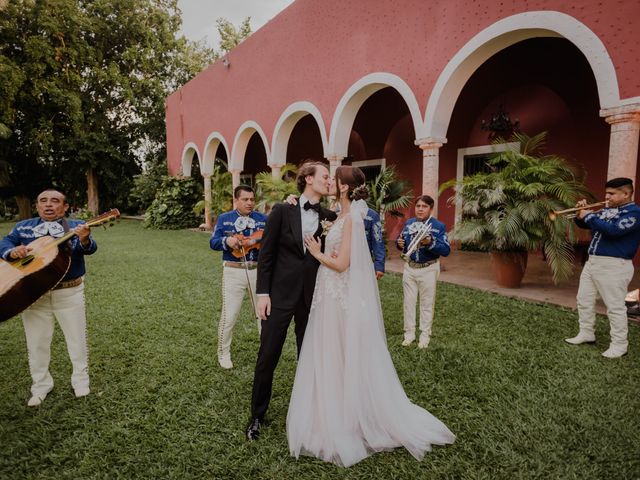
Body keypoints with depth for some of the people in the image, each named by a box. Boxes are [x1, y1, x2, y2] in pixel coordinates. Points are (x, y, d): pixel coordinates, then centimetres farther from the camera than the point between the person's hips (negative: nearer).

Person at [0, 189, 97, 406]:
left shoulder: (77, 226, -4)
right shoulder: (23, 227, 6)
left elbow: (89, 249, -20)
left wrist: (85, 240, -44)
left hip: (69, 292, -2)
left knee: (77, 339, 9)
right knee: (36, 342, 14)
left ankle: (81, 379, 29)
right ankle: (41, 385, 33)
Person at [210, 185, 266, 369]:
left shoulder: (263, 219, 6)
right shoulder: (224, 219, 4)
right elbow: (213, 242, 0)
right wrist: (227, 240, -19)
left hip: (258, 270, 2)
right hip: (234, 272, -2)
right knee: (229, 315, 1)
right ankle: (223, 353, 21)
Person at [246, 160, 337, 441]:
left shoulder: (329, 218, 4)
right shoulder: (282, 211, -3)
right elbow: (266, 254, -3)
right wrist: (263, 293, -7)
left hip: (313, 298, 3)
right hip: (280, 295, -2)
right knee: (267, 358, 5)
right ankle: (257, 417, 25)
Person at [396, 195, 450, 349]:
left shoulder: (439, 226, -11)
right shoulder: (408, 223, 4)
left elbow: (446, 250, -18)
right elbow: (401, 241, 13)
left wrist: (430, 243, -34)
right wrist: (399, 243, -11)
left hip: (428, 270, -4)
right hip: (409, 268, 4)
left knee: (426, 303, 9)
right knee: (408, 302, 11)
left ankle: (425, 335, 22)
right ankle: (409, 333, 24)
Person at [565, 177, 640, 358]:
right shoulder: (606, 211, 13)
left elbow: (614, 230, -27)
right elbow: (583, 224, 20)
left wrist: (589, 216, -18)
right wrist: (581, 213, -1)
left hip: (614, 265, -9)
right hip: (592, 262, 9)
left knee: (615, 306, -2)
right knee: (584, 300, 15)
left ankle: (619, 345, 9)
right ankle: (586, 334, 28)